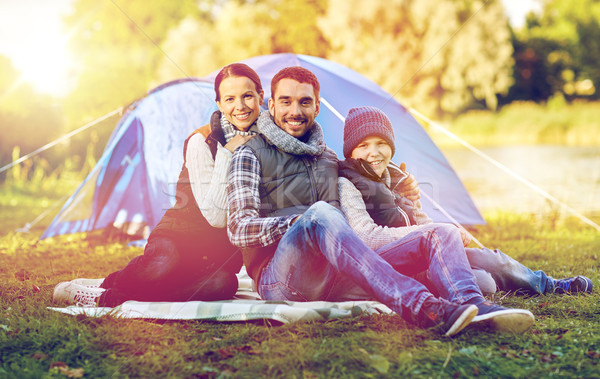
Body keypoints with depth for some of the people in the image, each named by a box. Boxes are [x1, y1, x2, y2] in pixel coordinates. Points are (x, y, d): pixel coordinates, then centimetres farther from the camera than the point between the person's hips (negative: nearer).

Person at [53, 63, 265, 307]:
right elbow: (215, 216, -21)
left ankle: (108, 296, -23)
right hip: (180, 235, -4)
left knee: (223, 283, -34)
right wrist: (226, 153, -23)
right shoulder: (201, 142, -13)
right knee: (164, 263, -41)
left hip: (224, 250, 4)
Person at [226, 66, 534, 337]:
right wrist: (301, 223, -20)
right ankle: (421, 309, -51)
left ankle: (473, 307, -40)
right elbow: (238, 229, -7)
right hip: (280, 279, -6)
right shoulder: (250, 155, 6)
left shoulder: (328, 159, 26)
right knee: (319, 213, -38)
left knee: (440, 233, -8)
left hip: (330, 278, 6)